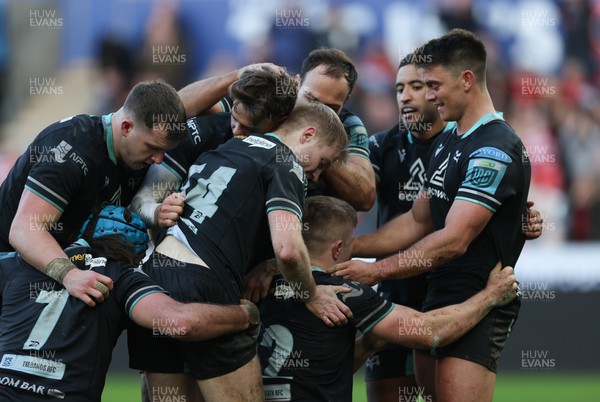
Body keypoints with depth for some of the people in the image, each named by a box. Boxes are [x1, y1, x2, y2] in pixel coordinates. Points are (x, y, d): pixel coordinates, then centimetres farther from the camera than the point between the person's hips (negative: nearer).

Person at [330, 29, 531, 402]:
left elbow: (454, 241, -22)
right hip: (439, 298, 9)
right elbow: (418, 221, 18)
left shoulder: (495, 150, -17)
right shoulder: (446, 142, 14)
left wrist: (375, 271, -18)